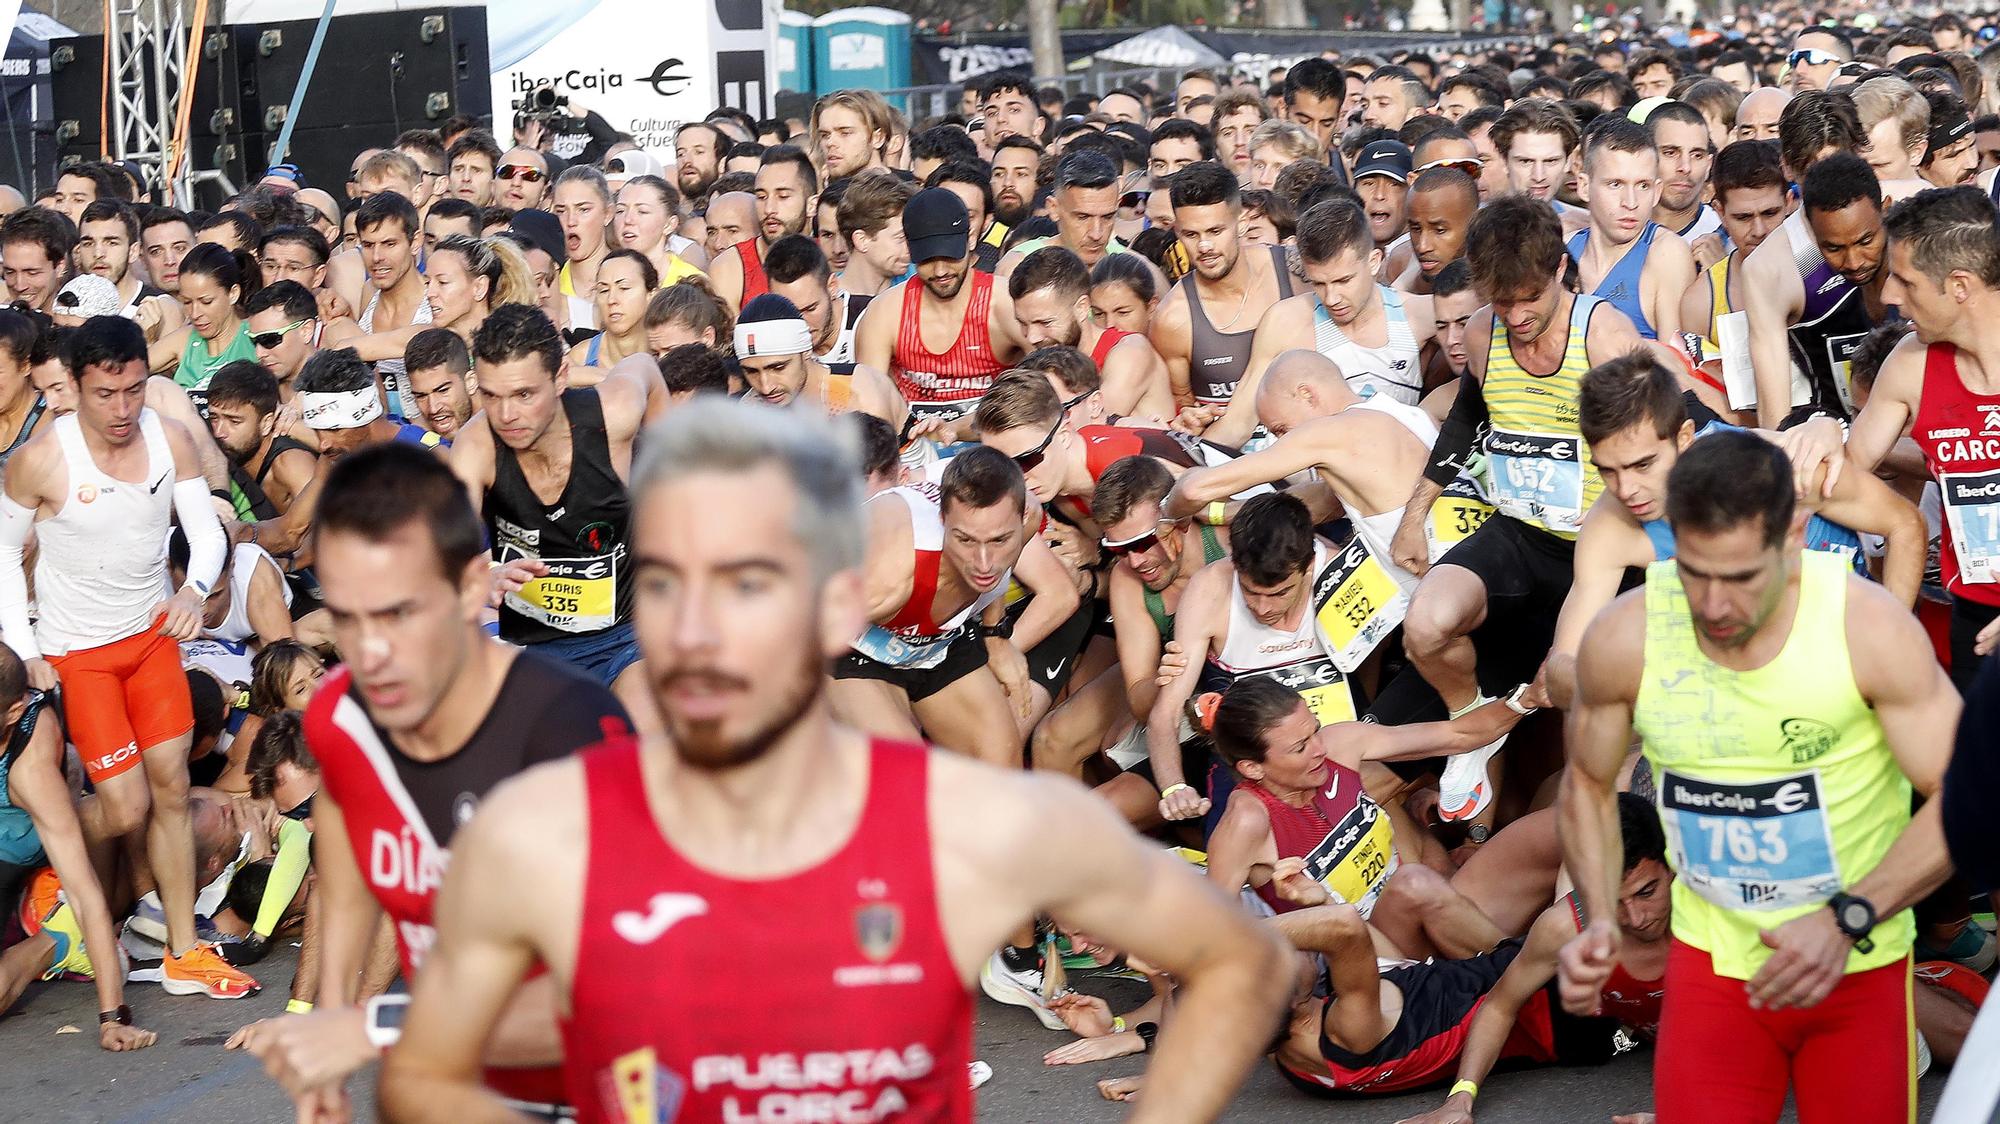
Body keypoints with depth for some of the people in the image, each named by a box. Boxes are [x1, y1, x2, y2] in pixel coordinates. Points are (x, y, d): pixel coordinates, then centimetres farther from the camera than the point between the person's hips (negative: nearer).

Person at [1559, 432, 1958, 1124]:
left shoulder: (1871, 628, -19)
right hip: (1711, 960, 1)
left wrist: (1847, 920, -27)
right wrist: (1598, 921, -11)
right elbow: (1588, 785, 5)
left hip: (1858, 966, -1)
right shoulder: (1621, 640, -13)